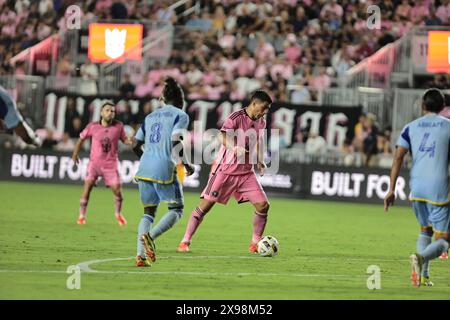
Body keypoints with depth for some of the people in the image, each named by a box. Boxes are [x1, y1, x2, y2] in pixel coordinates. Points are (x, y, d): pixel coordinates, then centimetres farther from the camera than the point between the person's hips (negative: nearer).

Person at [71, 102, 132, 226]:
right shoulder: (92, 126, -7)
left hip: (110, 165, 1)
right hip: (94, 163, -1)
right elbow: (81, 138, 9)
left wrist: (131, 141, -13)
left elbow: (125, 139, 10)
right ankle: (81, 216, 2)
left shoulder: (118, 126, -4)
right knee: (87, 187, -12)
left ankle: (118, 214, 25)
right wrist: (75, 154, 15)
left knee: (117, 190, -2)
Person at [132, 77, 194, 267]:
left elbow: (135, 145, 17)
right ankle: (150, 236, -19)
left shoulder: (150, 116, 18)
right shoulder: (180, 115, 1)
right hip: (164, 169, -6)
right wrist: (187, 164, -3)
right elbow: (175, 142, -14)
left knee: (148, 213, 13)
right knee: (176, 209, 7)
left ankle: (141, 255, -4)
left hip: (145, 168, 6)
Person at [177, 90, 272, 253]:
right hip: (225, 170, -6)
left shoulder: (260, 123, 8)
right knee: (206, 204, -6)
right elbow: (222, 137, -26)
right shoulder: (236, 117, -14)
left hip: (246, 172, 6)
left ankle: (255, 243, 10)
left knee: (263, 205, -5)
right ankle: (185, 242, 3)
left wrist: (260, 161, 10)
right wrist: (235, 148, -44)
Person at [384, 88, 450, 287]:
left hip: (416, 188, 4)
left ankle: (423, 275, 13)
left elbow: (398, 157, 1)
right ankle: (421, 258, -30)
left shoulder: (411, 127, 9)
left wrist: (391, 189, 0)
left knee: (425, 230, 25)